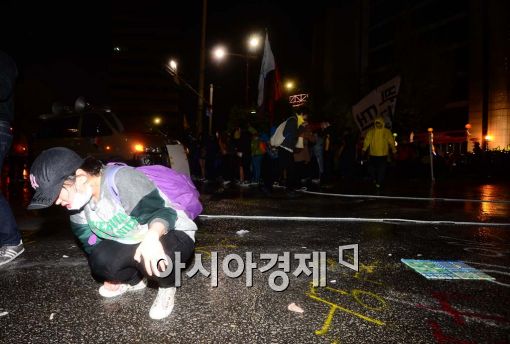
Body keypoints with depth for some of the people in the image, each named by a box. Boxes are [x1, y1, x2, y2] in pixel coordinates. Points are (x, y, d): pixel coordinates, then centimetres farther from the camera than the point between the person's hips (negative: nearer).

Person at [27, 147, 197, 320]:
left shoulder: (121, 179, -29)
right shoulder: (78, 198, -5)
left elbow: (162, 212, -29)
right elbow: (91, 243, 6)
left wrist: (152, 237, -50)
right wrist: (110, 275, 11)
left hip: (174, 235, -7)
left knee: (152, 258, -37)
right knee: (100, 259, -18)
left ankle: (167, 287, -3)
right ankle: (135, 280, 13)